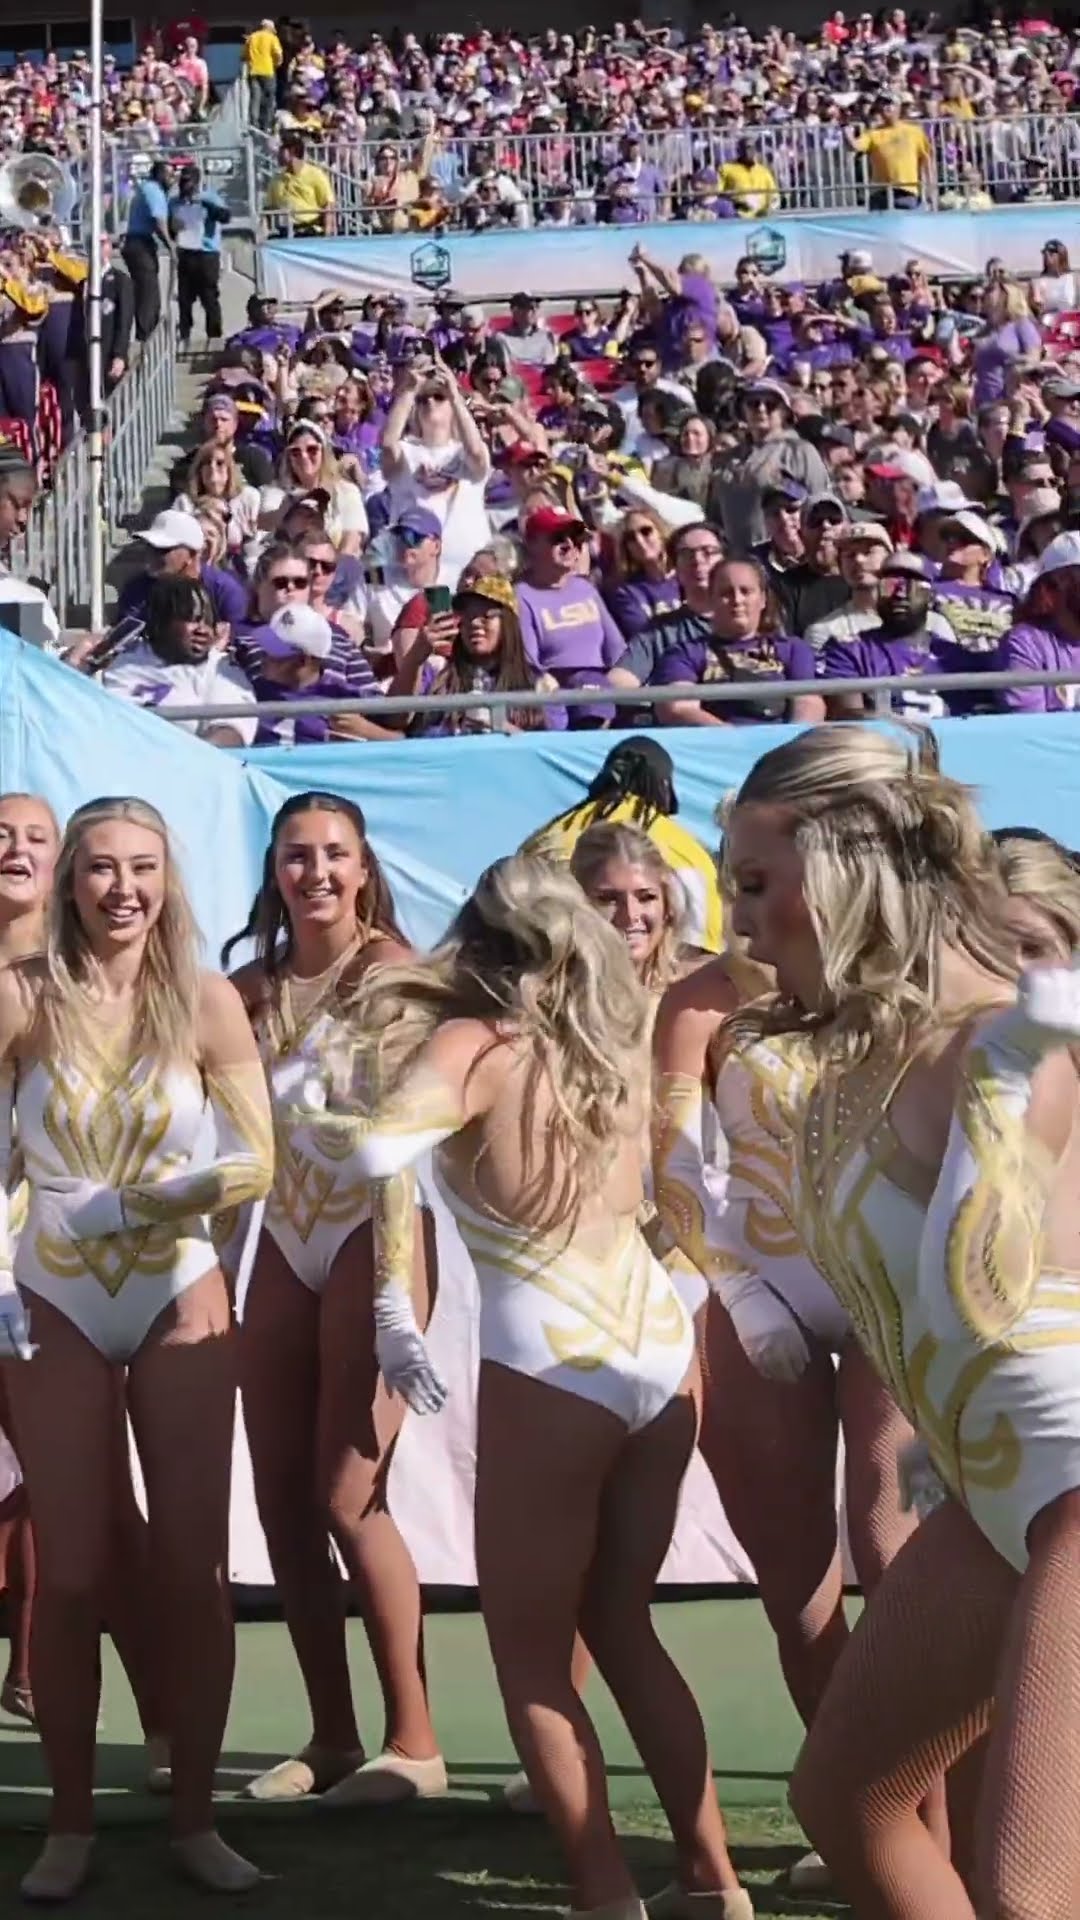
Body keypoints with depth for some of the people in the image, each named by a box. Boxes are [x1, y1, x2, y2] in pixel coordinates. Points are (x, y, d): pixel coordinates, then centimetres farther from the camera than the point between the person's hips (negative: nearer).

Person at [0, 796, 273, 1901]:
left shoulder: (206, 1001, -7)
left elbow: (257, 1162, -7)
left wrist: (143, 1201, -20)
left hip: (181, 1300, 1)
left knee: (194, 1571, 2)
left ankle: (193, 1818, 15)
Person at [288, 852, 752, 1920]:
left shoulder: (475, 1045, -8)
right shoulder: (607, 1044, 11)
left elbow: (378, 1150, -25)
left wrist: (321, 1123, -3)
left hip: (551, 1372, -6)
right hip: (661, 1350, 6)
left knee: (529, 1649, 10)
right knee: (620, 1625, 21)